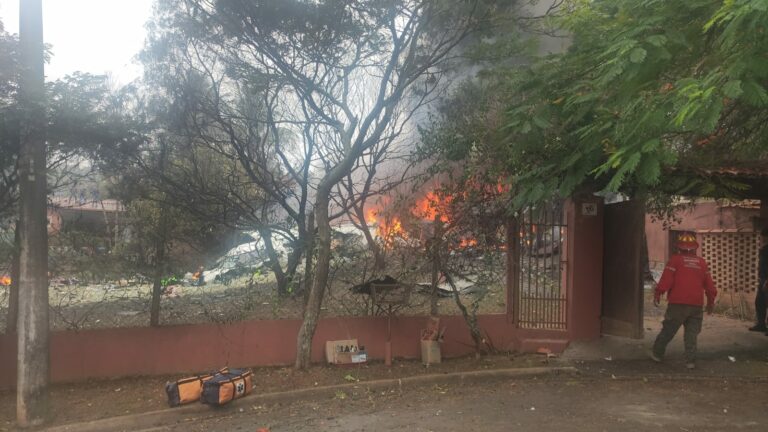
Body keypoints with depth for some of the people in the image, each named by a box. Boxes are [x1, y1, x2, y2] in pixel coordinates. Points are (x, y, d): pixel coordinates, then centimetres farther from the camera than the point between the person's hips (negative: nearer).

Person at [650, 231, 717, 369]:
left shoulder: (675, 260, -4)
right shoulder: (702, 262, 9)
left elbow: (666, 279, -10)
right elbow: (709, 284, 14)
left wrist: (658, 293, -2)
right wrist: (711, 301, 23)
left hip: (678, 303, -3)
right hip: (696, 305, 3)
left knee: (668, 330, 8)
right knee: (691, 334, 9)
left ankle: (657, 353, 18)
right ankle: (690, 361, 5)